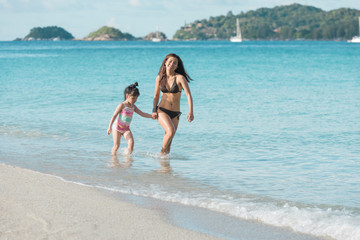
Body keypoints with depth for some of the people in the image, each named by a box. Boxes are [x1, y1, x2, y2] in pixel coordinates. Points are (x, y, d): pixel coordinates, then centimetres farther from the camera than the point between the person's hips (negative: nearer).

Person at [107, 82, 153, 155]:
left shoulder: (133, 107, 5)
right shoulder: (122, 105, -13)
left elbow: (142, 114, 11)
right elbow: (114, 115, -14)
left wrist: (152, 116, 0)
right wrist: (110, 127, -18)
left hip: (126, 129, 5)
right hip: (117, 128, -5)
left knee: (131, 142, -18)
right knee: (116, 145, -4)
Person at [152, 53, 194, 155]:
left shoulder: (180, 78, -7)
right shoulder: (160, 78, 2)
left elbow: (188, 95, -15)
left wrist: (191, 112, -27)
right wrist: (154, 110, 2)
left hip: (175, 114, 1)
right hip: (162, 111, -1)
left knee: (169, 140, 5)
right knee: (171, 131, -25)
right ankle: (162, 152, -5)